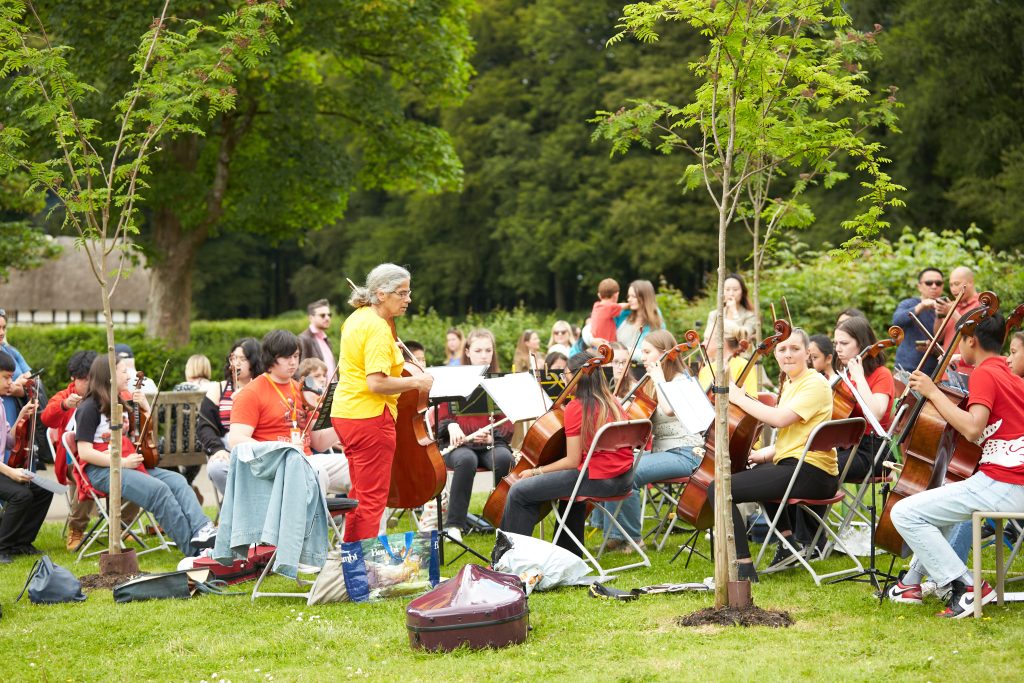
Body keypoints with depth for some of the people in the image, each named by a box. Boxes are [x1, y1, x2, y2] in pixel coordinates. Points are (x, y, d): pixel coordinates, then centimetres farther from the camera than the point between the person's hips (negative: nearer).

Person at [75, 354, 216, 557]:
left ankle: (202, 529, -39)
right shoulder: (90, 408, -4)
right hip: (101, 471, -8)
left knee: (177, 481, -17)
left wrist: (145, 406, 12)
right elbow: (85, 452, -13)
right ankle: (194, 550, -30)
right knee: (159, 489, -29)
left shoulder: (120, 405, 20)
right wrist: (122, 462, -18)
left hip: (129, 465, 8)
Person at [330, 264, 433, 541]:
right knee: (373, 499, -4)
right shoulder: (378, 329, -18)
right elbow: (376, 383, -26)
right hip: (370, 417, -10)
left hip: (345, 413, 10)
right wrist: (415, 382, -14)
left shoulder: (357, 318, 11)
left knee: (360, 494, 20)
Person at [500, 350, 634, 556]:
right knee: (572, 480, 41)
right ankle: (570, 553, 47)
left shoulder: (576, 407, -12)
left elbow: (572, 461, -13)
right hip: (624, 479, 9)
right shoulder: (612, 402, 10)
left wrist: (536, 471, -3)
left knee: (519, 492, -3)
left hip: (596, 479, -9)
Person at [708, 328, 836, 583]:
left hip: (811, 474, -11)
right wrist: (764, 454, 4)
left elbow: (780, 419, -25)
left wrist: (739, 398, -16)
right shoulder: (792, 384, 17)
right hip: (794, 466, 11)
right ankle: (788, 541, 40)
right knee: (757, 473, 43)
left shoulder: (814, 383, -11)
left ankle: (743, 567, -22)